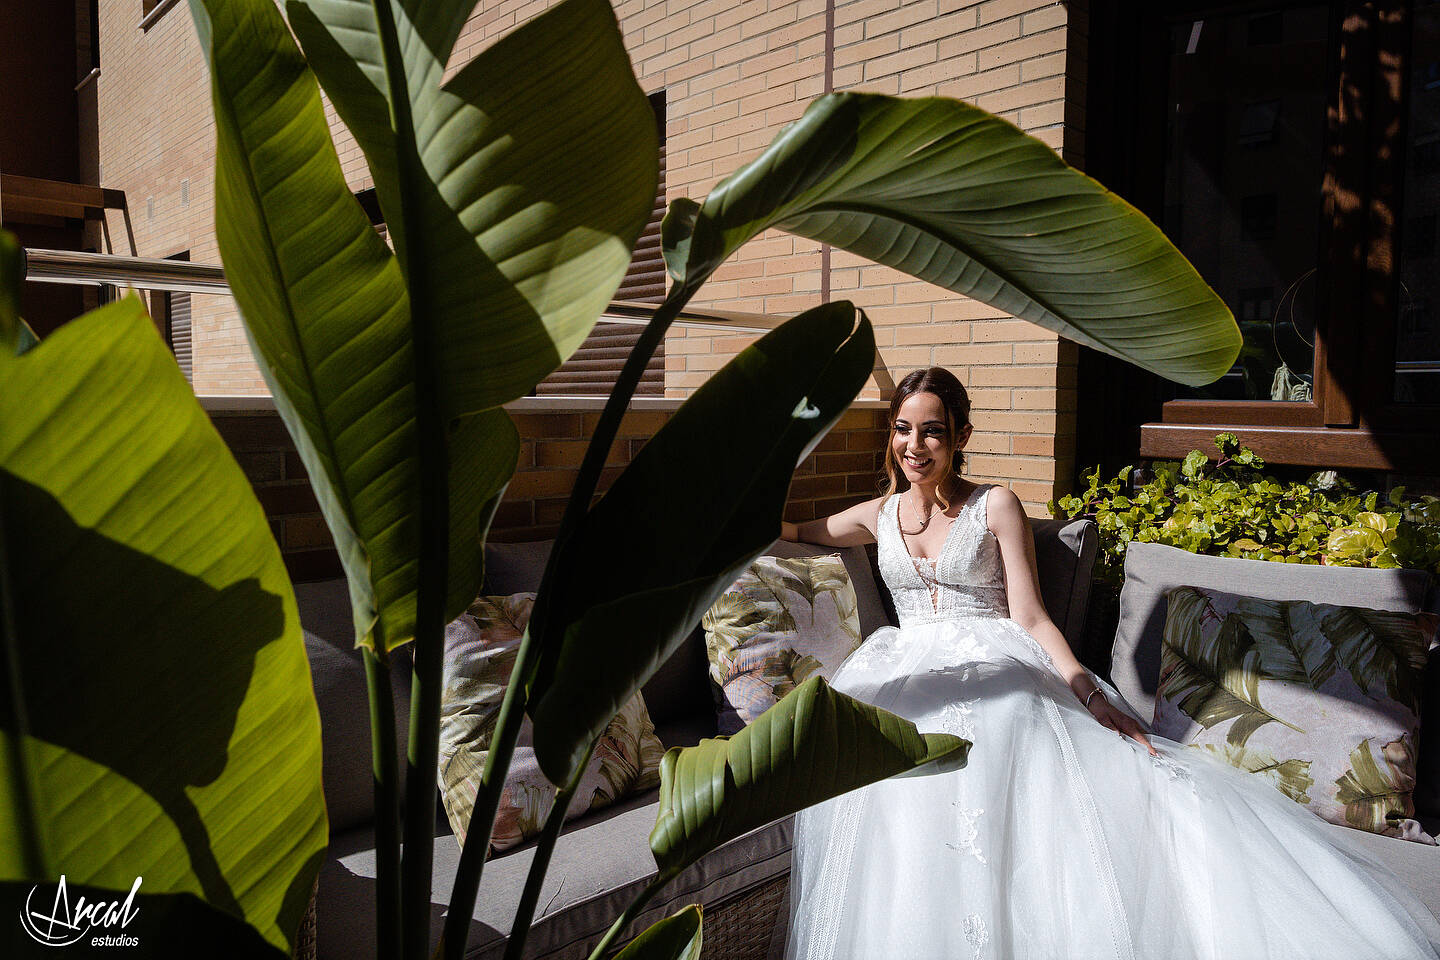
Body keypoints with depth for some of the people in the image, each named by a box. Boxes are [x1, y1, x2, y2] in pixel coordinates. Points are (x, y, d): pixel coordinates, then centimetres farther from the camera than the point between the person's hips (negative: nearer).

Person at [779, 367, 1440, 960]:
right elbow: (795, 532, 29)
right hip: (910, 677, 2)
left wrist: (1091, 694, -11)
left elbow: (1030, 618, 2)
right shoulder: (879, 515, 18)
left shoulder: (995, 506, 10)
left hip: (998, 668, -1)